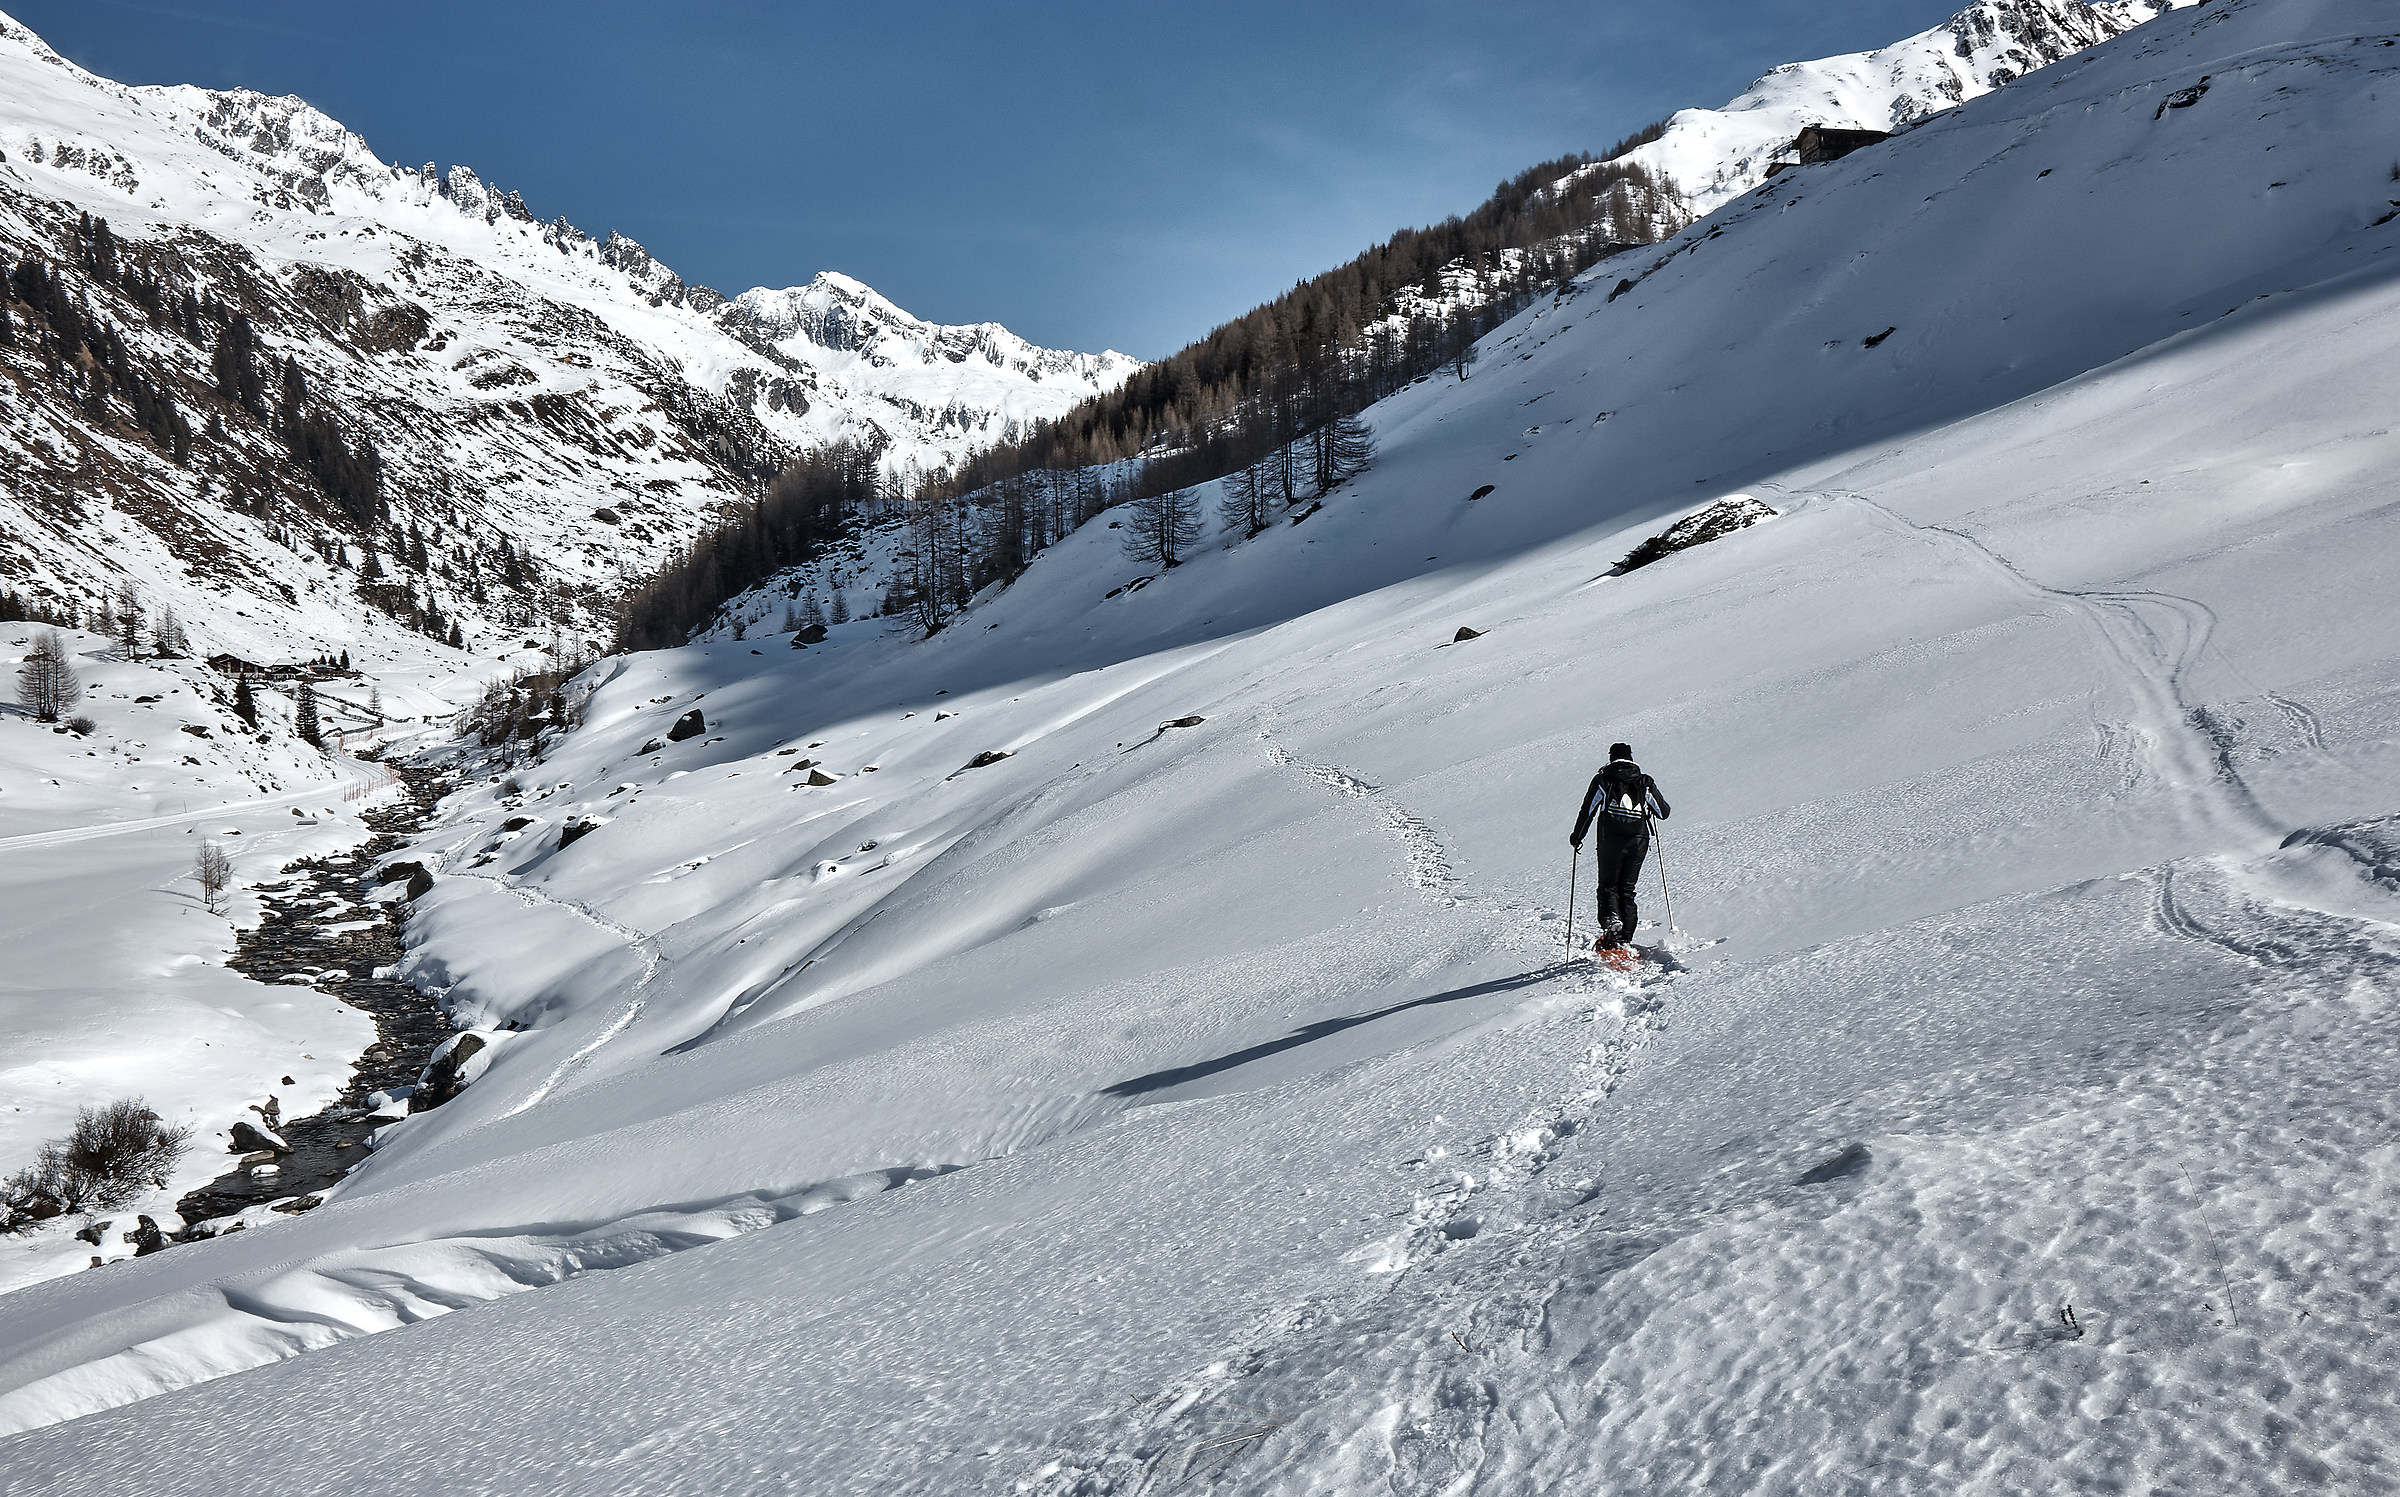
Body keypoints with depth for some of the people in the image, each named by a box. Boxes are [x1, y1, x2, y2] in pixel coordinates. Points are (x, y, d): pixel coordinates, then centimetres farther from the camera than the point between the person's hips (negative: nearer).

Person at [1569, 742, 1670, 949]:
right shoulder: (1645, 783, 8)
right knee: (1627, 889, 11)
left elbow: (1587, 810, 3)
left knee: (1609, 885, 10)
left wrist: (1577, 836, 15)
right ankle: (1625, 939, 7)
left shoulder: (1603, 780, 3)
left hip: (1611, 840, -2)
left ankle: (1611, 919, -19)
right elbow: (1663, 812, 12)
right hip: (1638, 841, 2)